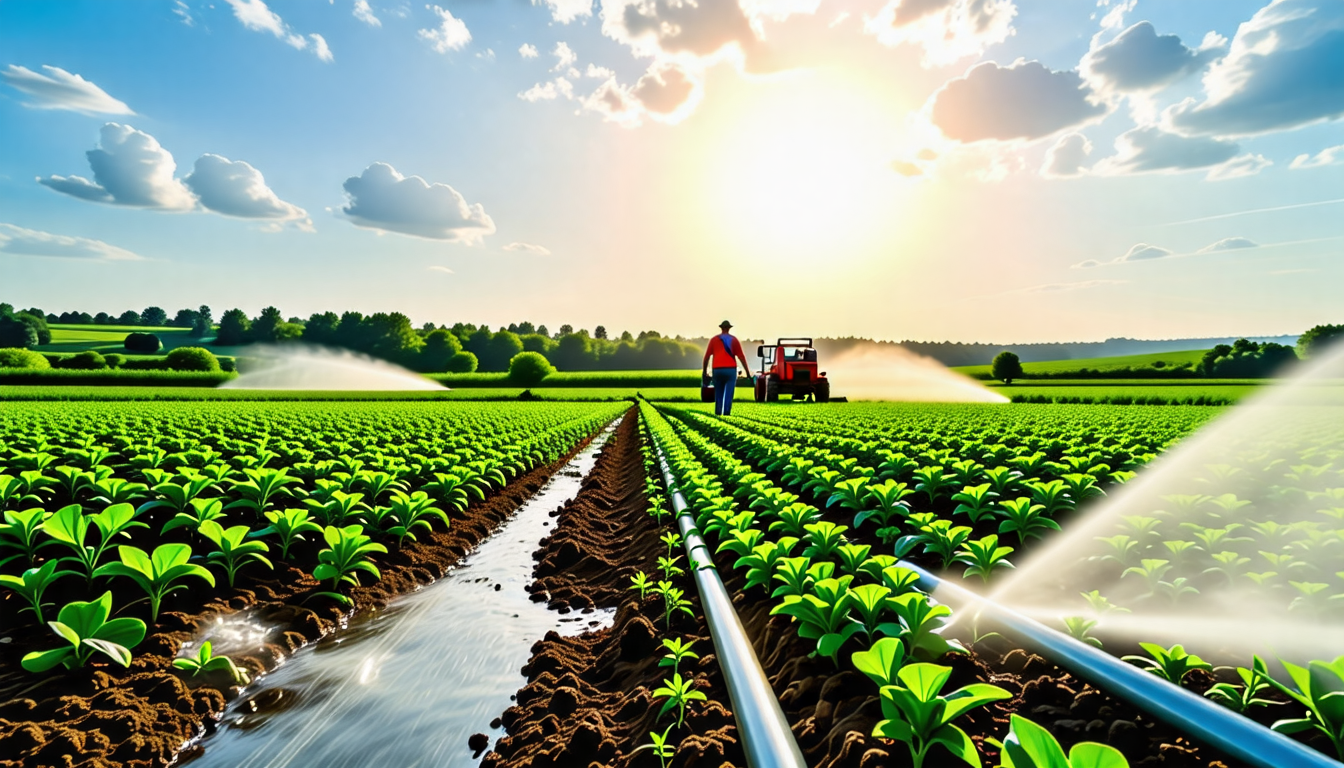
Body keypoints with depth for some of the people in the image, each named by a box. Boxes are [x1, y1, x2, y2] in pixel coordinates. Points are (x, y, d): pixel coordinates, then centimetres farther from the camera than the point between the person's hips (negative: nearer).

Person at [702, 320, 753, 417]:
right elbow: (741, 357, -1)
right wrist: (748, 372, 2)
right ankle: (726, 413, -11)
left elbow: (706, 357, 3)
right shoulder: (734, 340, 4)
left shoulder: (714, 340, 8)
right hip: (730, 370, -2)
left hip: (717, 370, 2)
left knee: (718, 393, 13)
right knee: (728, 393, -3)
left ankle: (718, 413, 8)